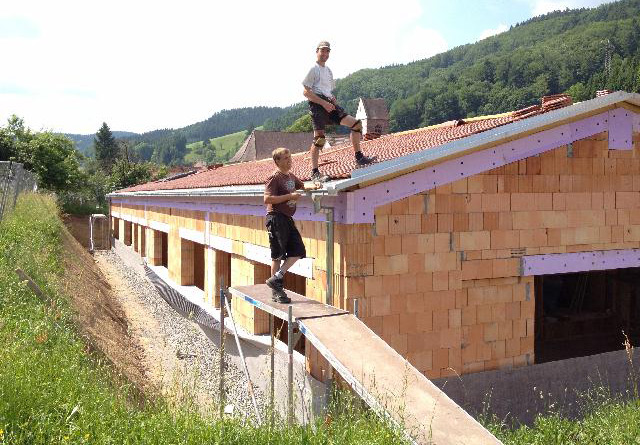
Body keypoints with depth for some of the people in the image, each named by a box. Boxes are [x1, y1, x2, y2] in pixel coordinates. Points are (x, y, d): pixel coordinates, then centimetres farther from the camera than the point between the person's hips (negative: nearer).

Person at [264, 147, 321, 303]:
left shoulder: (291, 176, 15)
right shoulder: (274, 178, -11)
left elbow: (302, 186, 33)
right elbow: (267, 199, -21)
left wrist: (313, 186, 12)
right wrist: (289, 196, -19)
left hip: (288, 219, 9)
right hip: (276, 218, -8)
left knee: (298, 251, 5)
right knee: (278, 255, -4)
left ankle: (276, 278, 10)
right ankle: (276, 292, 5)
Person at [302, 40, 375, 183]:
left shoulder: (328, 71, 27)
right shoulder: (313, 69, 1)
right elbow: (306, 92, -8)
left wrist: (333, 98, 8)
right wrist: (324, 103, -16)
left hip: (329, 104, 8)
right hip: (317, 103, -8)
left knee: (356, 123, 0)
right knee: (319, 138, -16)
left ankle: (359, 157, 5)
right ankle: (315, 173, -10)